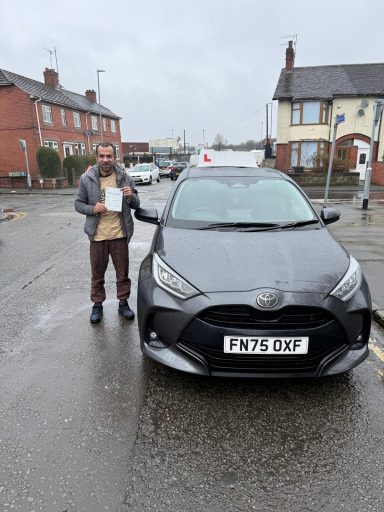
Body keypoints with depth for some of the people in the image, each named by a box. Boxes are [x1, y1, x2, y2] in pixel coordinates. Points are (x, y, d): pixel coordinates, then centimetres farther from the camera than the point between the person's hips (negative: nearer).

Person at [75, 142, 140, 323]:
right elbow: (78, 204, 5)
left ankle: (123, 303, 28)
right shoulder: (86, 179, -2)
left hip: (120, 234, 0)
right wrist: (93, 208, -15)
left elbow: (136, 205, 5)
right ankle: (97, 305, 28)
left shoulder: (124, 178, 0)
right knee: (97, 274, 12)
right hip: (97, 235, 0)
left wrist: (131, 196, -17)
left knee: (122, 272, 11)